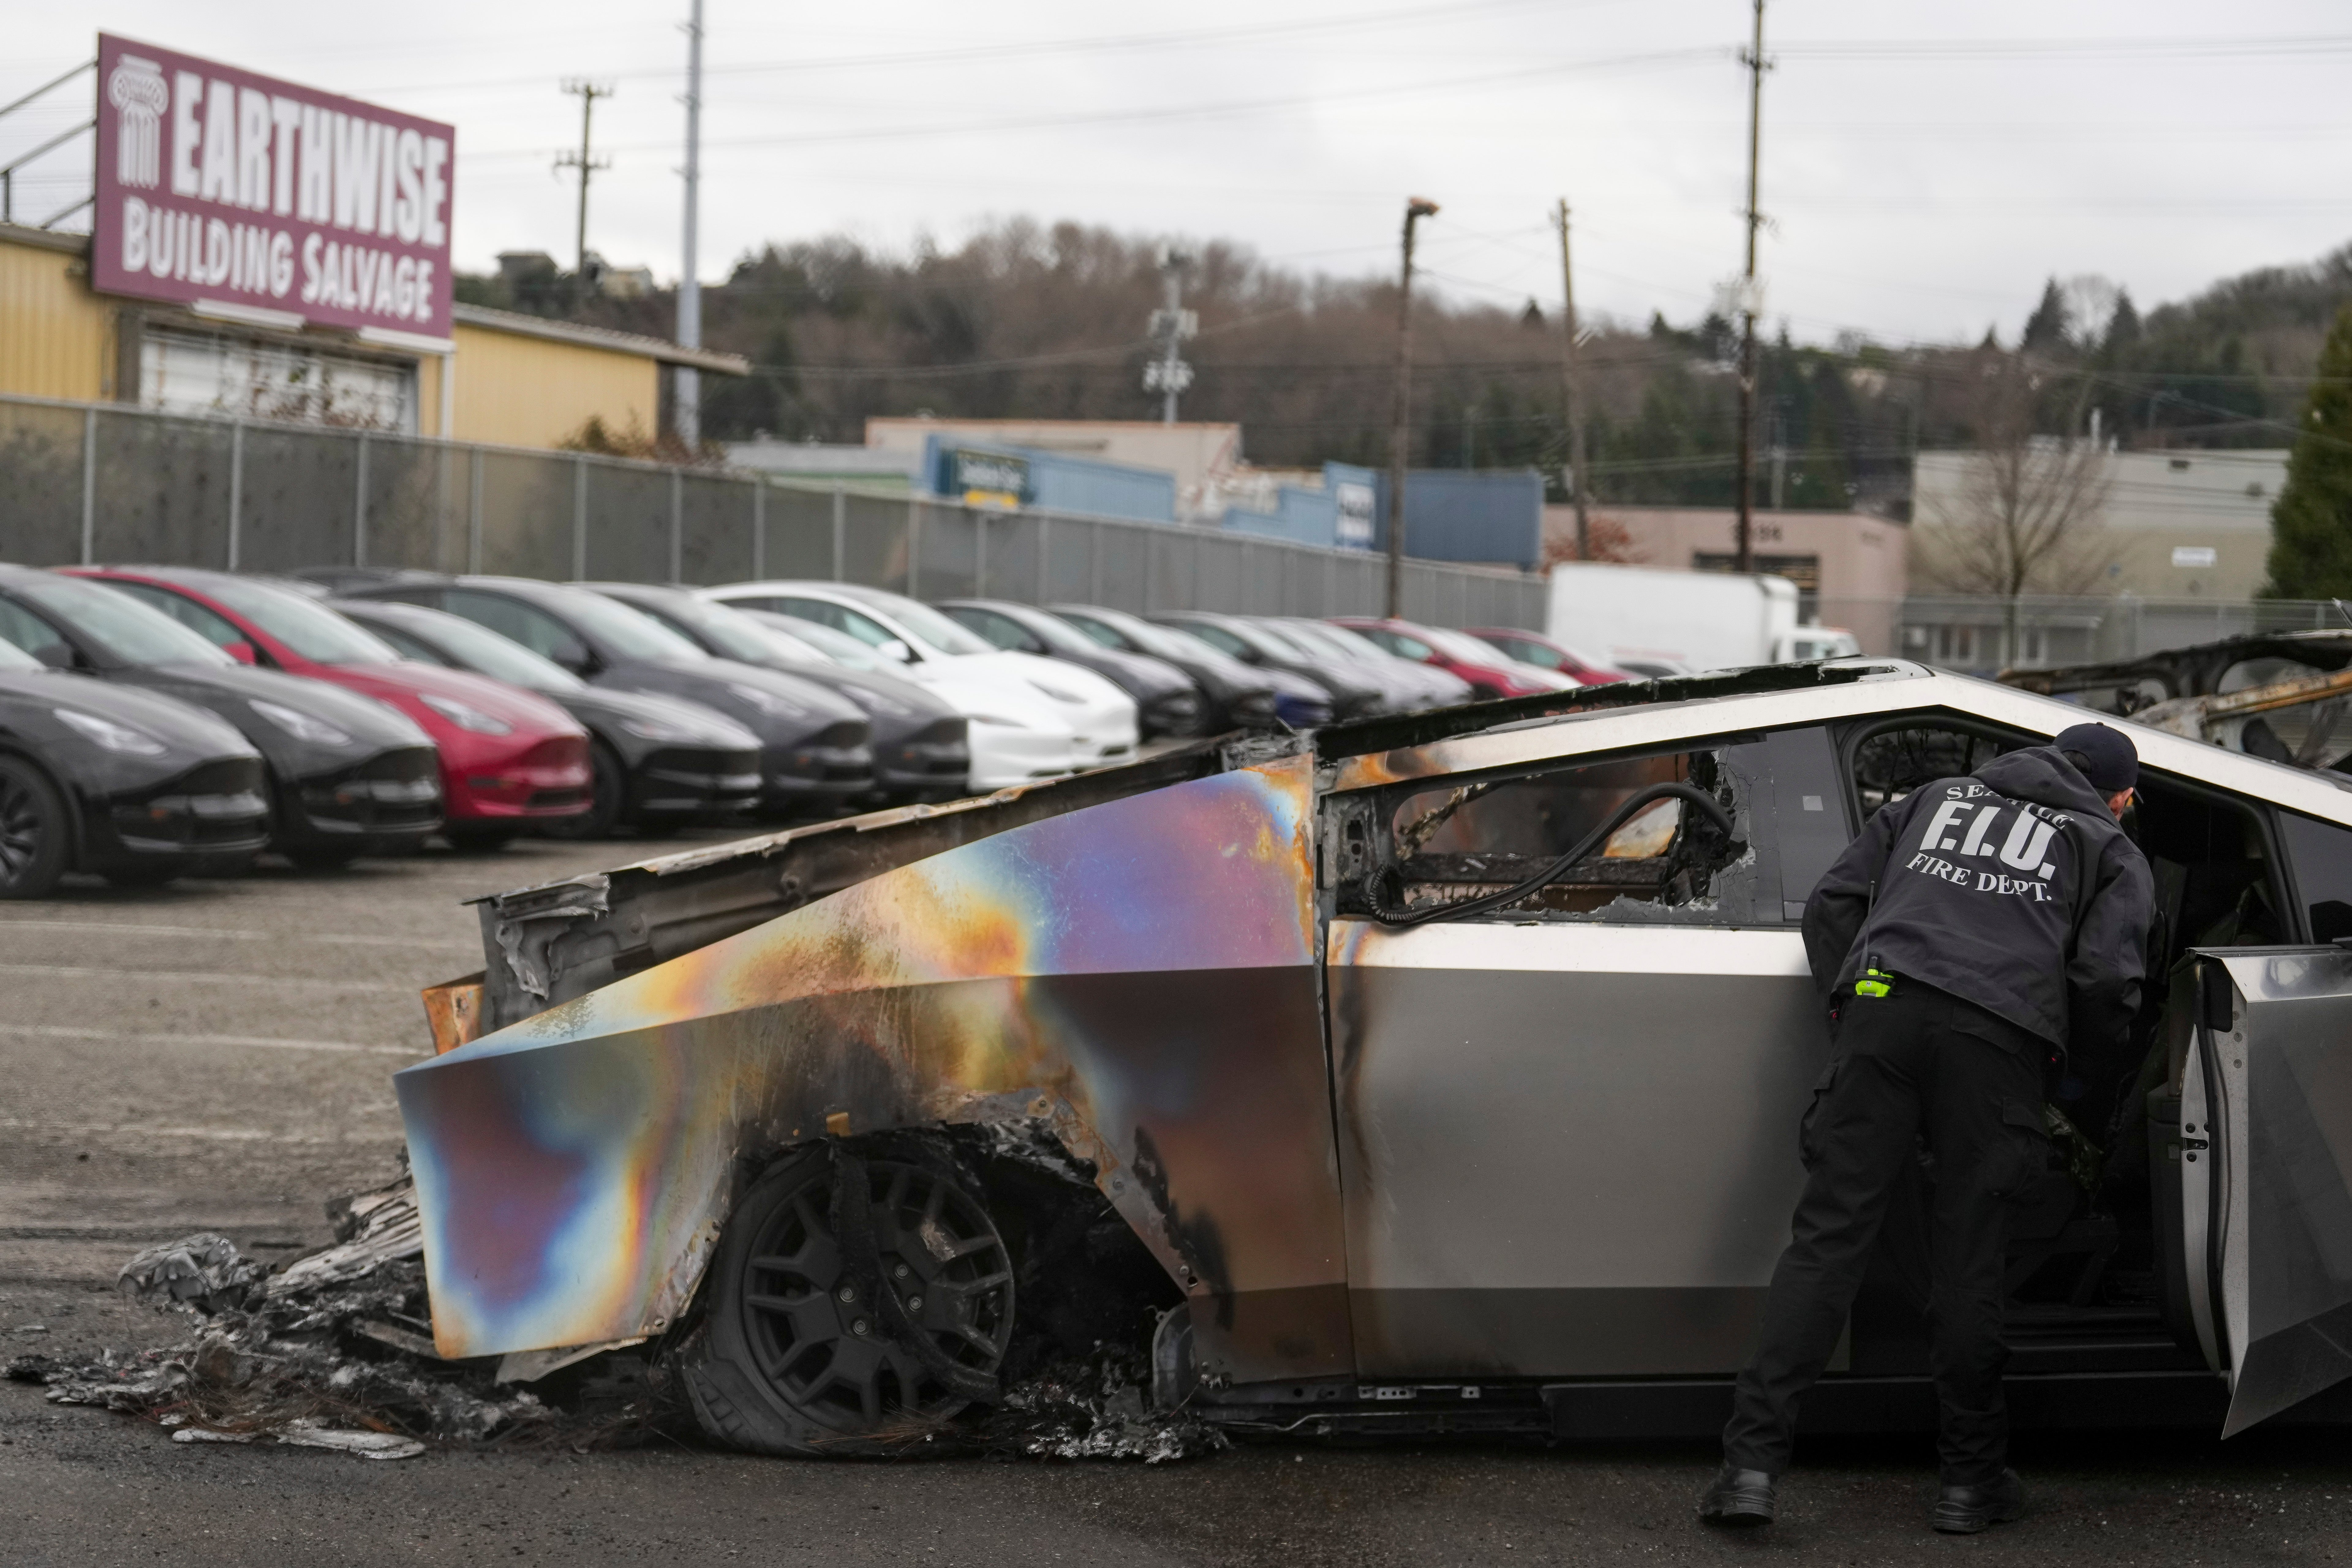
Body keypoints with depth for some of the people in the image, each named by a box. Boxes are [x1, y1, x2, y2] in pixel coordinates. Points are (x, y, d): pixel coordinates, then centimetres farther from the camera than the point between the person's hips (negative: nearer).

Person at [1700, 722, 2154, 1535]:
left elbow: (1831, 906, 22)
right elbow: (2105, 977, 6)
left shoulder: (1937, 797, 32)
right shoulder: (2114, 852, 23)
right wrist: (2081, 1046, 24)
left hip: (1883, 1004, 2)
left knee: (1828, 1234, -2)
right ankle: (1972, 1480, 16)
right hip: (1999, 1034, -2)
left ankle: (1753, 1460, -9)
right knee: (1968, 1256, 7)